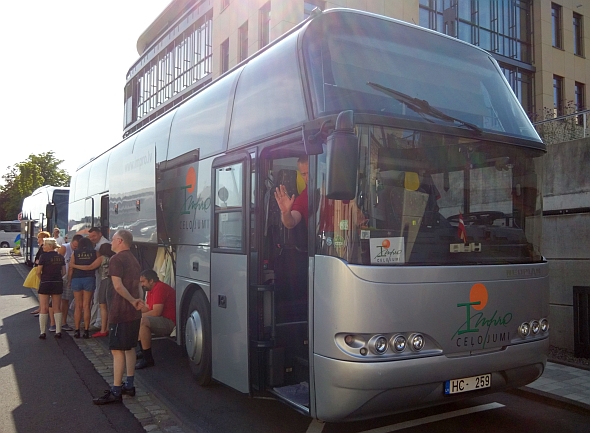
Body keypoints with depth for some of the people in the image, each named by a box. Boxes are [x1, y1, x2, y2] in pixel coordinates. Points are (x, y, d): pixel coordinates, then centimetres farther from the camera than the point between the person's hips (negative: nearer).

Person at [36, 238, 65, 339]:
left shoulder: (44, 256, -11)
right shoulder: (60, 257, 4)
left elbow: (38, 272, -12)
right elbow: (64, 272, 6)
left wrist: (41, 279, 5)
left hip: (45, 284, -4)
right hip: (58, 283, 5)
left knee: (44, 309, 4)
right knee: (57, 308, 10)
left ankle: (42, 332, 6)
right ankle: (58, 331, 10)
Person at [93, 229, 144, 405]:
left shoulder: (116, 259, -12)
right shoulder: (134, 260, 16)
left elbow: (118, 285, -22)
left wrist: (133, 301, -17)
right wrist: (136, 301, 9)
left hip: (120, 313, -9)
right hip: (134, 313, 9)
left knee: (117, 350, -6)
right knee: (130, 348, 16)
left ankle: (115, 392, -3)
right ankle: (129, 385, 24)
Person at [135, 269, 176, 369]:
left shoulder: (160, 288, -17)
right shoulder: (151, 290, 16)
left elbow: (156, 312, -23)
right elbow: (147, 308, 16)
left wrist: (139, 316, -12)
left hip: (169, 323, -11)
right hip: (161, 321, 11)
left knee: (142, 322, -30)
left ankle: (148, 359, -24)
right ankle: (143, 351, 13)